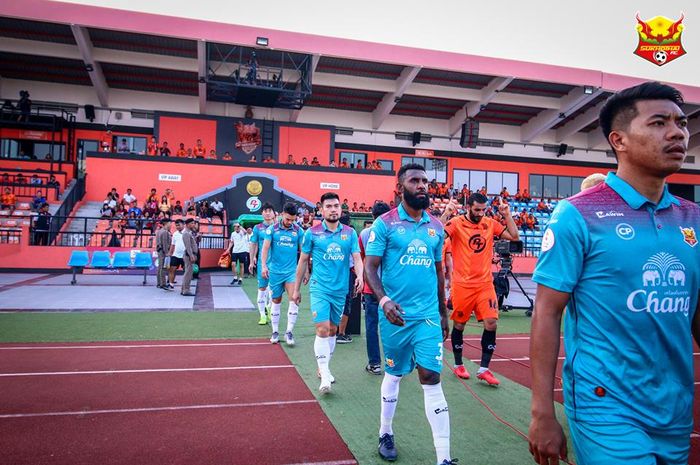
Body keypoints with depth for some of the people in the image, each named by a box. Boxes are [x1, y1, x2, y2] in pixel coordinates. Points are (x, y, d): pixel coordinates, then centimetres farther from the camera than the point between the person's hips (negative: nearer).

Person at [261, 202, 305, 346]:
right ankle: (275, 332, 21)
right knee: (276, 302, 10)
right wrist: (263, 266, -19)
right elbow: (265, 248, -6)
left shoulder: (298, 230, 1)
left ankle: (289, 332, -1)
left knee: (294, 300, -12)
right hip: (275, 271, 0)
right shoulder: (272, 229, -1)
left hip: (291, 271, 0)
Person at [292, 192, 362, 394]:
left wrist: (360, 276, -23)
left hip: (340, 289, 3)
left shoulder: (350, 233, 3)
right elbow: (303, 261, 5)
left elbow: (357, 257, -2)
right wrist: (296, 289, 8)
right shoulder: (312, 233, -2)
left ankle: (324, 368, 31)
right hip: (319, 288, -3)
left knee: (332, 330, 14)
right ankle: (324, 376, -6)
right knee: (322, 329, -13)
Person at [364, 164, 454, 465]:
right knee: (393, 374, 13)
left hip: (428, 316, 2)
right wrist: (383, 299, -25)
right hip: (395, 315, -2)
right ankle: (386, 434, 36)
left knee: (431, 379, -1)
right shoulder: (384, 223, -5)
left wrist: (443, 313, 18)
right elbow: (370, 267, -8)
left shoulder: (436, 227, 8)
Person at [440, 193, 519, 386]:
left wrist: (507, 214, -1)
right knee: (459, 324, 9)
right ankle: (458, 365, 28)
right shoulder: (456, 223, -8)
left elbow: (514, 236, 7)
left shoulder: (490, 224, 6)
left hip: (485, 283, 4)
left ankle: (483, 369, 5)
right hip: (462, 284, -3)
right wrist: (447, 212, -29)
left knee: (491, 323, -6)